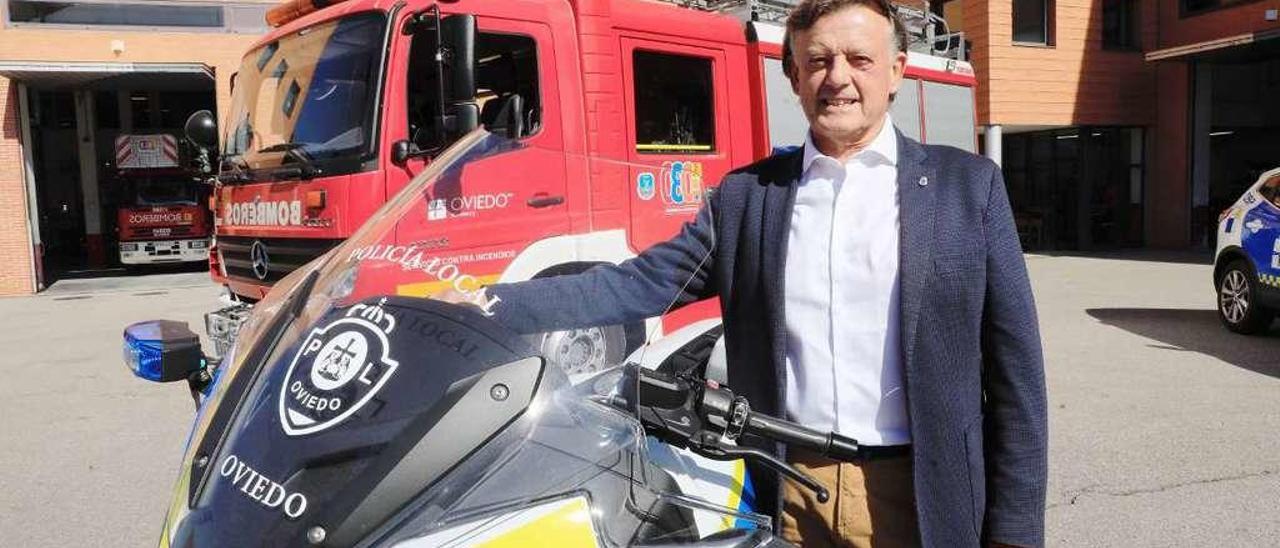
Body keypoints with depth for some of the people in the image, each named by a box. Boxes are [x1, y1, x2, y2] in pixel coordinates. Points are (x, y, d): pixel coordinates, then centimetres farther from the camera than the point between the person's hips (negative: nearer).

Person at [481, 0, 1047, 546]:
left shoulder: (967, 186, -1)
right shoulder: (746, 195, 3)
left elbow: (1015, 372, -2)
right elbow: (638, 284, -1)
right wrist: (491, 304, -11)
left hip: (918, 494, -1)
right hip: (788, 491, 2)